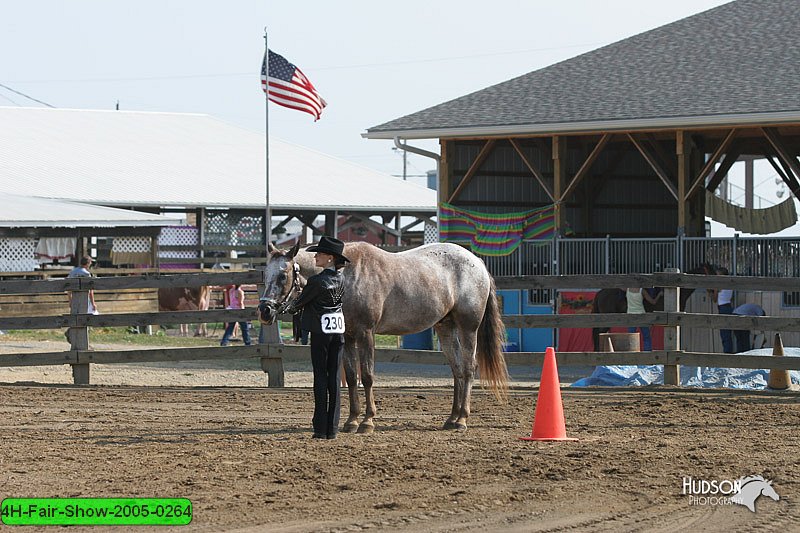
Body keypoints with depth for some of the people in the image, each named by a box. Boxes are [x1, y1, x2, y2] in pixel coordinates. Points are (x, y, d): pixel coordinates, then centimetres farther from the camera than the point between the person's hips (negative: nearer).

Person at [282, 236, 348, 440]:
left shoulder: (316, 281, -17)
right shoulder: (341, 280, 4)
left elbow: (301, 301, -4)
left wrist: (289, 308, 20)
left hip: (320, 330, -6)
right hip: (339, 330, 6)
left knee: (321, 377, -1)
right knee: (334, 377, 7)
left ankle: (321, 428, -2)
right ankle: (332, 428, 7)